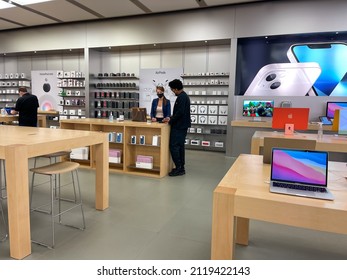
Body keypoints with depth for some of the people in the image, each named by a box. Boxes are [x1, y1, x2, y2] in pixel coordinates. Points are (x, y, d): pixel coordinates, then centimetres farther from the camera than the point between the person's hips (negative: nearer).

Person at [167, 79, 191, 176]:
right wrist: (171, 117, 15)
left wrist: (170, 121, -12)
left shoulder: (181, 98, -17)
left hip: (179, 127, -10)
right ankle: (181, 168, 19)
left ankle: (179, 168, -2)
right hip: (182, 126, 10)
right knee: (180, 146, 13)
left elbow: (180, 113, -23)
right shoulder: (185, 96, 15)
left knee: (173, 146, -6)